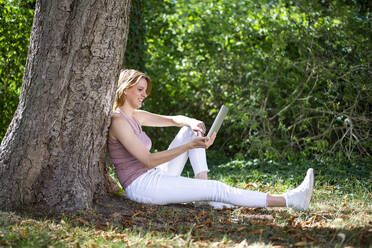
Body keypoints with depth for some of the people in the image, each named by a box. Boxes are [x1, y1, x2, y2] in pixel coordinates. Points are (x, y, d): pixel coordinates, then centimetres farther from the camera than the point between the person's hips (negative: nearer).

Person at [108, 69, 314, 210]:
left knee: (191, 130, 8)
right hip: (142, 186, -10)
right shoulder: (118, 121, -16)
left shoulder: (134, 116, 13)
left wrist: (192, 123, -7)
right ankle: (289, 200, -14)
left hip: (154, 177, 10)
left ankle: (205, 191, -1)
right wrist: (190, 146, -25)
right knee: (217, 189, -15)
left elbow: (173, 120, 17)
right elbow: (149, 160, -22)